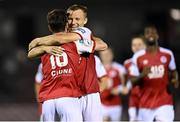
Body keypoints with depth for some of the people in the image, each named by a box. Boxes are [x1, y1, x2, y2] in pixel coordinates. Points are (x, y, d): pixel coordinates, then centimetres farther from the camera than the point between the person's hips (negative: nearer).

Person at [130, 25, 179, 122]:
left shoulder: (167, 54, 2)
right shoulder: (138, 57, -3)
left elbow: (173, 71, 18)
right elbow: (132, 81, 0)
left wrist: (175, 79, -5)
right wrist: (142, 75, -21)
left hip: (164, 103, 0)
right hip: (146, 104, 0)